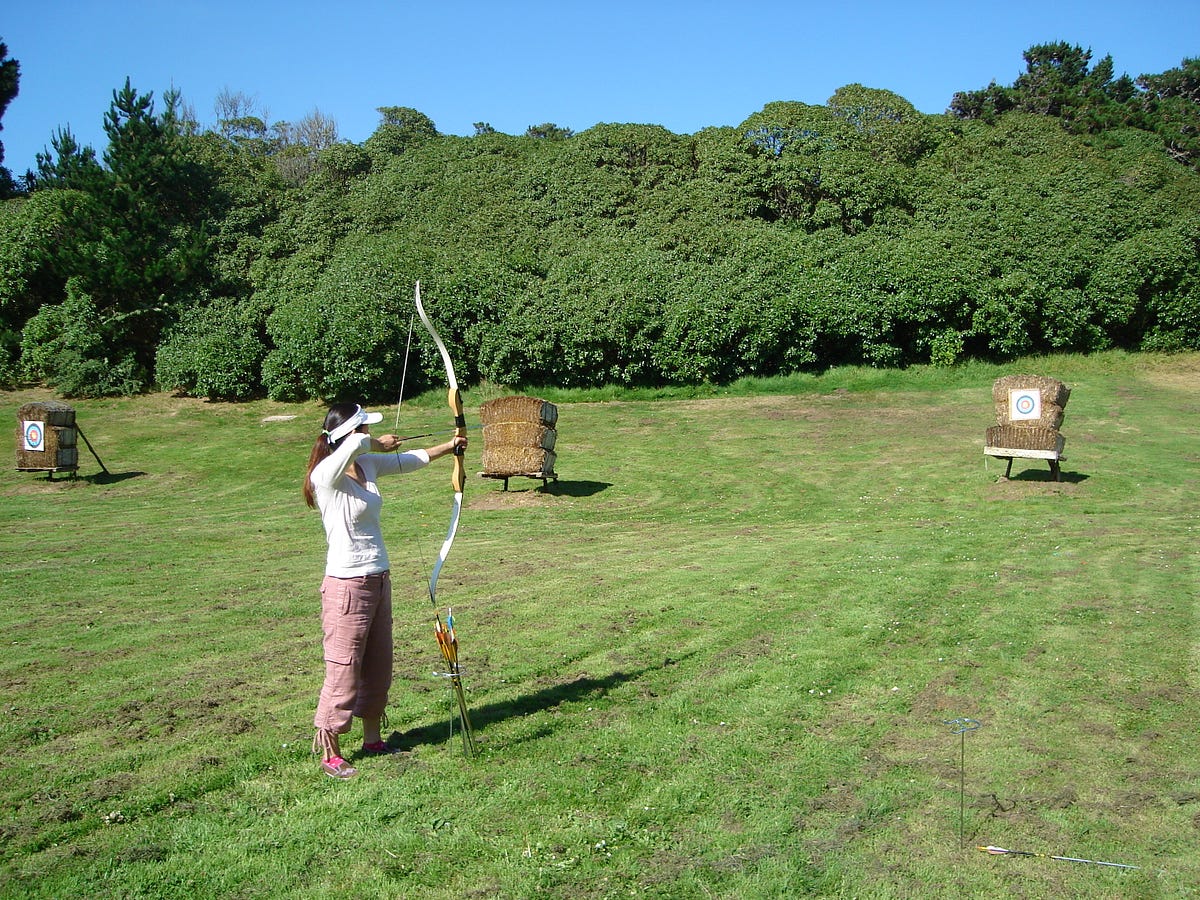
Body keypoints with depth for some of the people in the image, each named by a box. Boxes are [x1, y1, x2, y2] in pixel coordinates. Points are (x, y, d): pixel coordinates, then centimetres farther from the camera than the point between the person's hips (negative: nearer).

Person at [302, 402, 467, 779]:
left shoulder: (366, 465, 6)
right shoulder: (326, 475, -18)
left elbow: (407, 461, 23)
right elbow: (354, 444, -38)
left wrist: (448, 447, 30)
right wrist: (377, 444, -17)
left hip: (378, 579, 8)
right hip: (347, 585, -8)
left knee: (378, 664, 17)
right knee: (344, 668, -1)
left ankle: (372, 739, 32)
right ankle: (329, 754, 13)